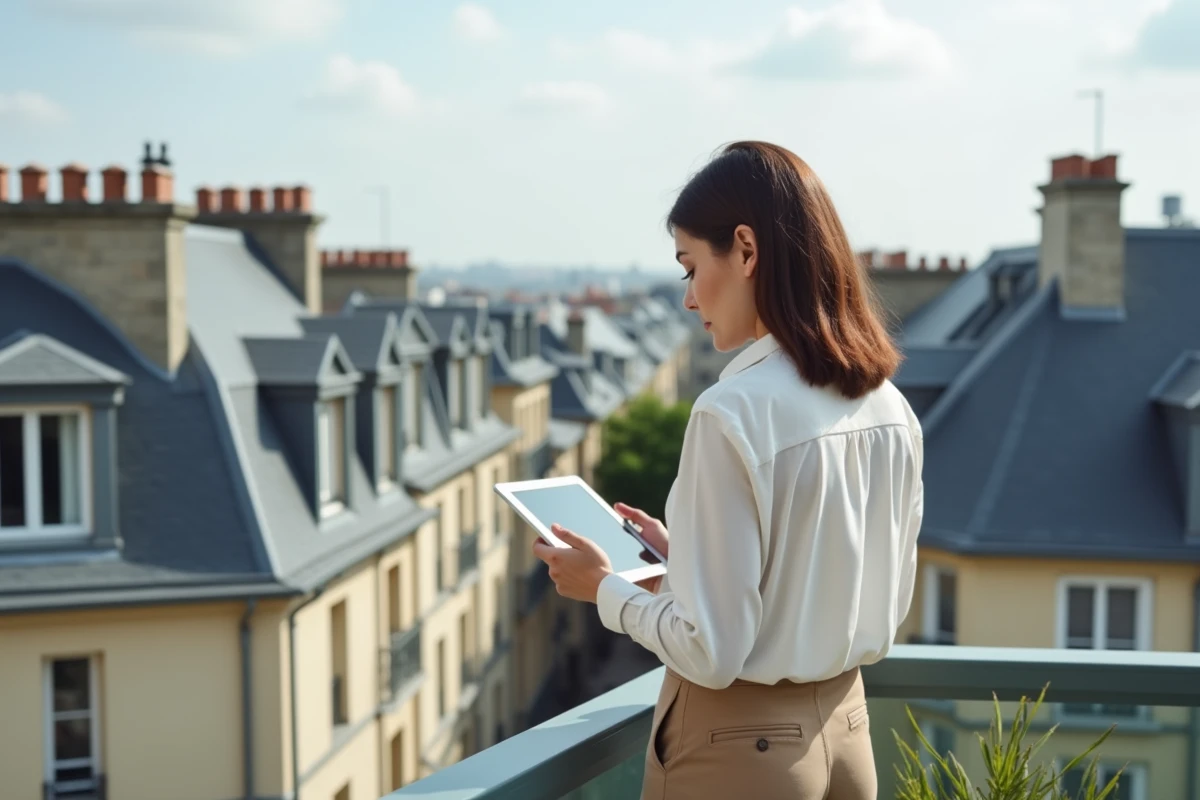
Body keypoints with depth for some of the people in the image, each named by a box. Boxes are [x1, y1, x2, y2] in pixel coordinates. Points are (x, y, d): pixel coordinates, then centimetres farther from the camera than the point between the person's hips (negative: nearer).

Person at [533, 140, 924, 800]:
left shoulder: (735, 412, -22)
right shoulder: (890, 408, 0)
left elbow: (713, 651, -20)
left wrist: (604, 586, -4)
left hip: (739, 746, -7)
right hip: (845, 731, 7)